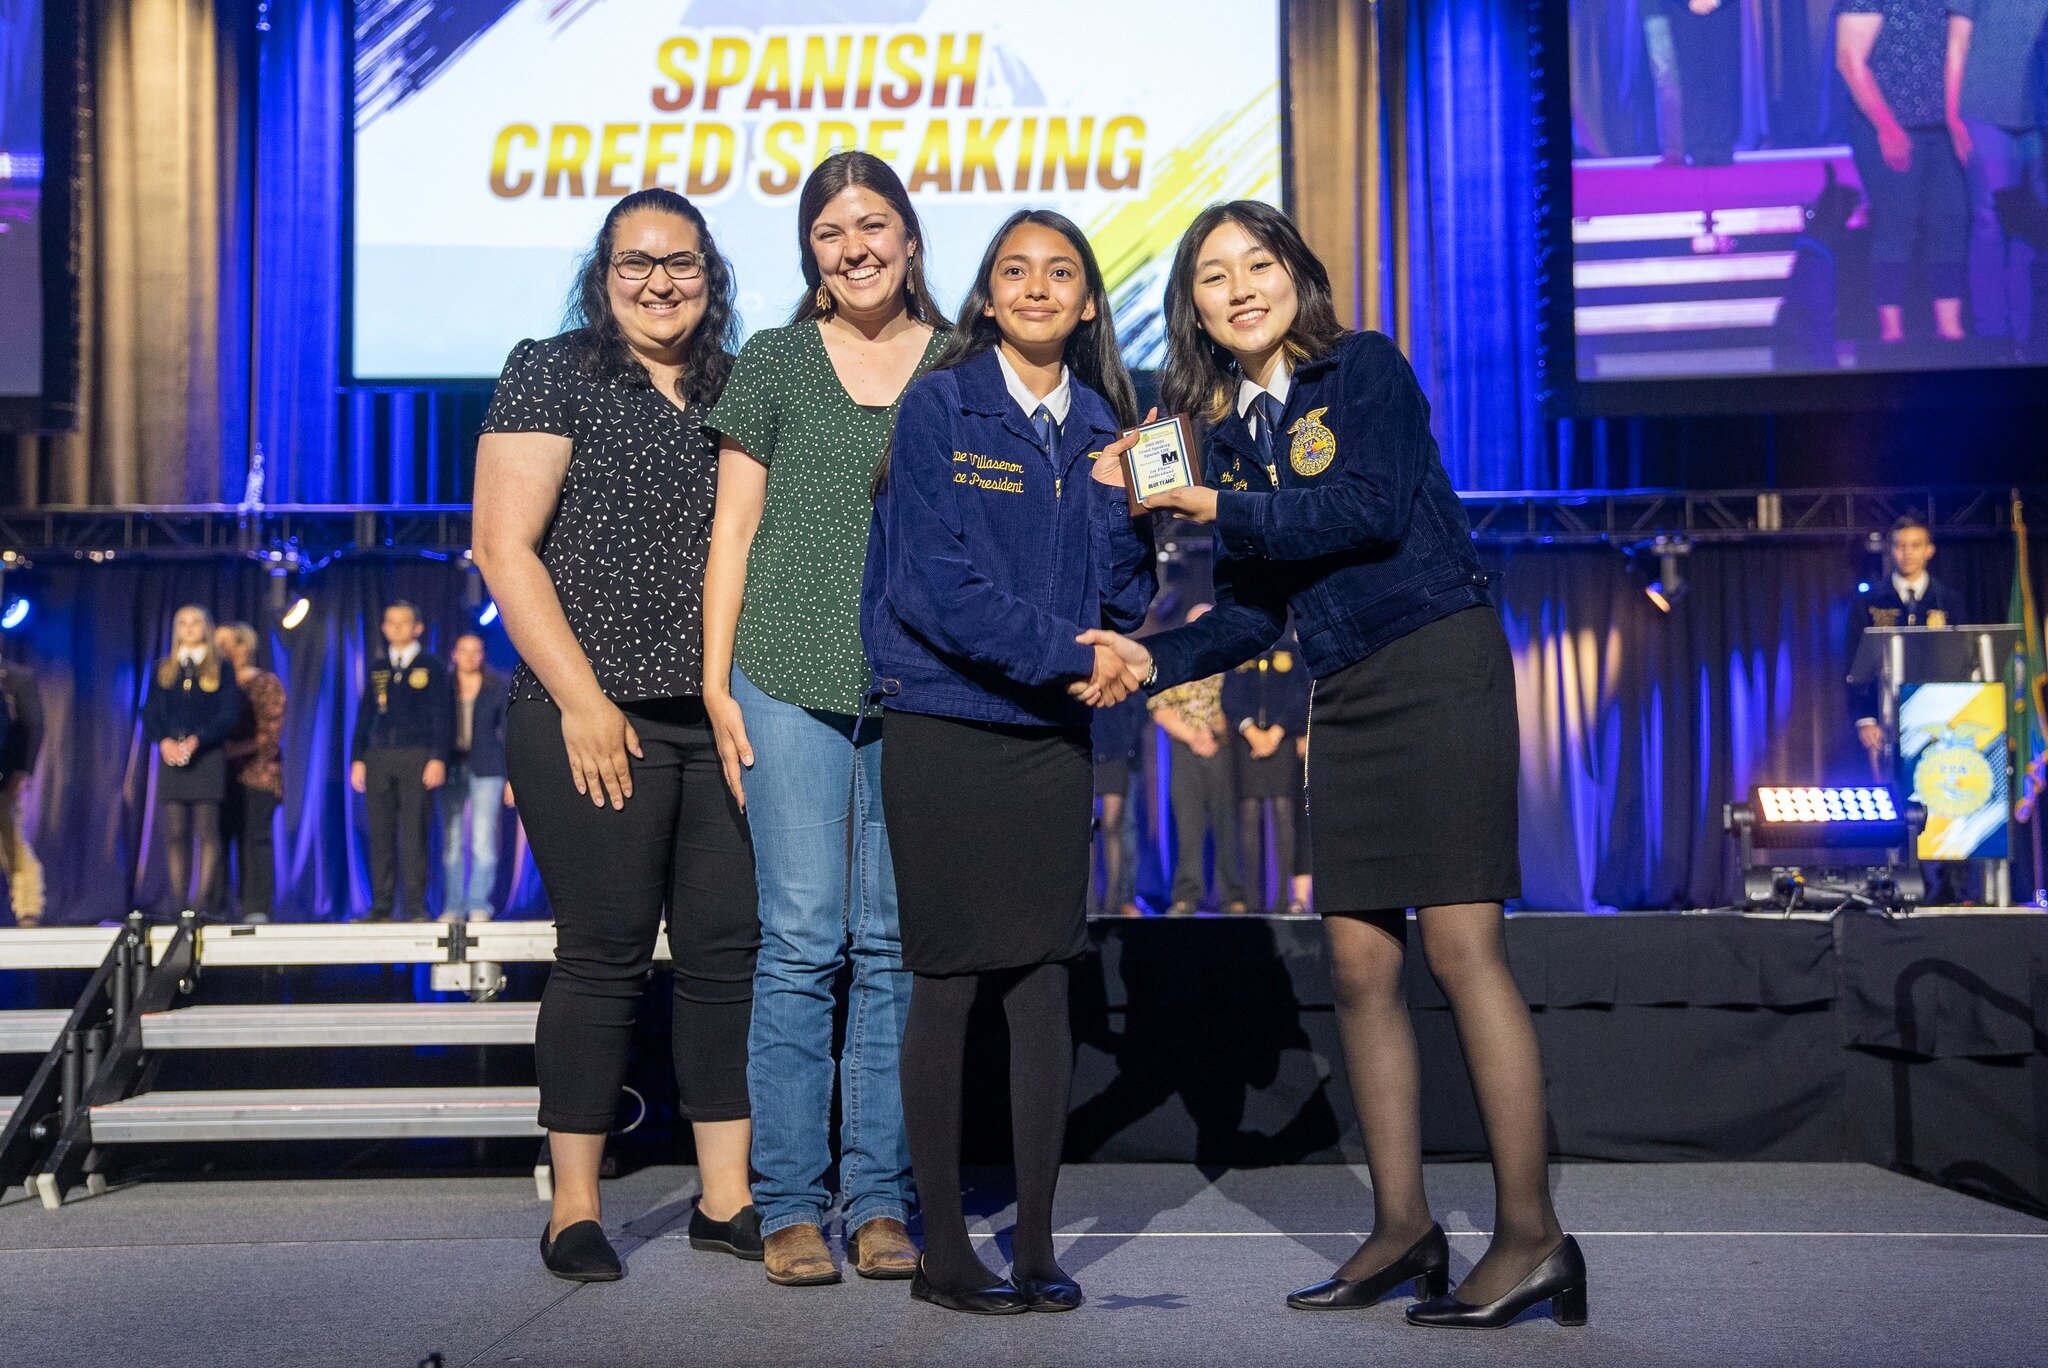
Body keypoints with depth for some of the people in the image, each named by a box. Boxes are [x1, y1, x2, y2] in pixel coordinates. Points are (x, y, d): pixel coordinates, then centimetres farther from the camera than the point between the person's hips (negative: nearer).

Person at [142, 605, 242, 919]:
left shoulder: (221, 669, 7)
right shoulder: (163, 669, 16)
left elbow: (229, 713, -1)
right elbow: (150, 713, 10)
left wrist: (196, 740, -14)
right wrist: (164, 741, -10)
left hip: (208, 756, -3)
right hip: (170, 757, 3)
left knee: (206, 831, -6)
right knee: (175, 833, -1)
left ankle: (204, 901, -7)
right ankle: (178, 903, 0)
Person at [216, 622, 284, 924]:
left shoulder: (266, 684, 3)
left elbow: (271, 734, -6)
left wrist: (234, 750, -15)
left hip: (257, 773, -4)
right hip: (223, 775, 4)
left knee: (255, 838, -7)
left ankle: (258, 908, -6)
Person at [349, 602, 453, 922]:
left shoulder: (431, 668, 6)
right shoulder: (377, 667, 16)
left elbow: (442, 716, 1)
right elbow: (364, 715, 17)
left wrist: (438, 758, -9)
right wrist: (357, 759, 8)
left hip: (416, 757, -3)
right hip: (378, 758, 3)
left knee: (414, 833, -6)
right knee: (380, 835, 1)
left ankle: (416, 906, -2)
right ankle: (381, 907, 4)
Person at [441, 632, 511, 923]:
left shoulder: (499, 688, 5)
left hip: (487, 769, -2)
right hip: (452, 768, 2)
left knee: (483, 839, -9)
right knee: (451, 842, 1)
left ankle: (479, 905, -6)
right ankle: (453, 907, 5)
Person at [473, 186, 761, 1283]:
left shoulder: (736, 393, 16)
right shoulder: (551, 374, 1)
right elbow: (504, 547, -6)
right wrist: (581, 700, -12)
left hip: (723, 720, 5)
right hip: (596, 719, -5)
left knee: (729, 949, 5)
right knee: (604, 955, -1)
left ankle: (726, 1198, 15)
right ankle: (574, 1210, 10)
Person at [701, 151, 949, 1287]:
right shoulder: (773, 363, 10)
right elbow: (734, 528, 8)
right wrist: (717, 683, 0)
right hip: (788, 679, -1)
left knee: (895, 947, 3)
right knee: (801, 941, -3)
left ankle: (880, 1201, 12)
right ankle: (789, 1206, 5)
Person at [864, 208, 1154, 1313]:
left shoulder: (1105, 428, 11)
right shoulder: (940, 407, -2)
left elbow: (1128, 598, 8)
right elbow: (933, 584, -12)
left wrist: (1116, 496, -7)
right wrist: (1068, 653, -13)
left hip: (1053, 733, 4)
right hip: (943, 725, -4)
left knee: (1043, 982, 4)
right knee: (947, 983, 0)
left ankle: (1036, 1248, 13)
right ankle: (943, 1251, 10)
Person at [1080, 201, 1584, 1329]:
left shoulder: (1366, 367, -2)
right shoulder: (1230, 428, 16)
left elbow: (1376, 510, -16)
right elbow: (1254, 609, 14)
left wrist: (1220, 507, -12)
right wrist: (1156, 659, 0)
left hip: (1437, 665, -7)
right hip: (1344, 696, 7)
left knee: (1462, 948, -11)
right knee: (1358, 963, 5)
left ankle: (1530, 1236, -4)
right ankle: (1402, 1226, 14)